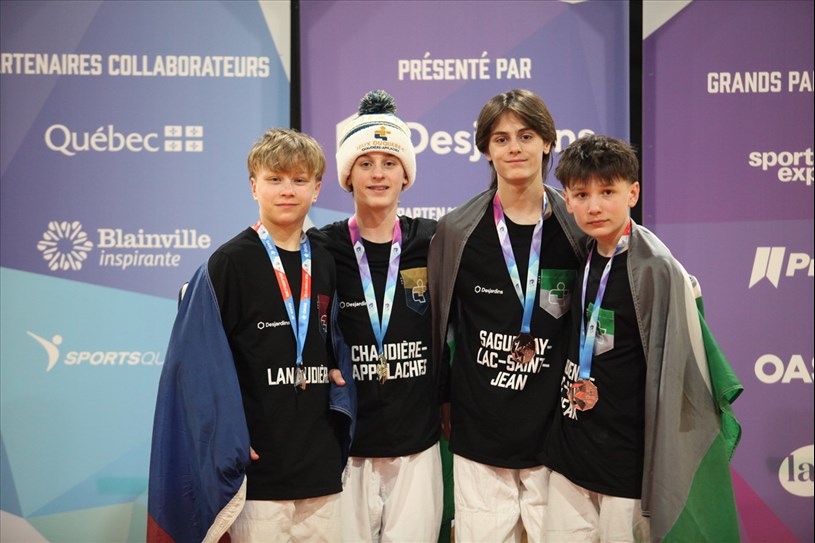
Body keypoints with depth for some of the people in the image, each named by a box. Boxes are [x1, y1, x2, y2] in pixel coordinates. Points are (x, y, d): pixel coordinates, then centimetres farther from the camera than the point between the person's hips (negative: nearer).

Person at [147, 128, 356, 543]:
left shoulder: (325, 264, 9)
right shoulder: (230, 263, -7)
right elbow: (201, 361, -9)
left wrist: (340, 397, 4)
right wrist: (227, 446, -14)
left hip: (321, 465, 5)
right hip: (257, 466, -5)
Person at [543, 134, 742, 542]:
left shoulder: (658, 271, -15)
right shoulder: (585, 258, 4)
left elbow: (672, 380, -14)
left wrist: (660, 479, -13)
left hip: (629, 464, -6)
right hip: (568, 462, 6)